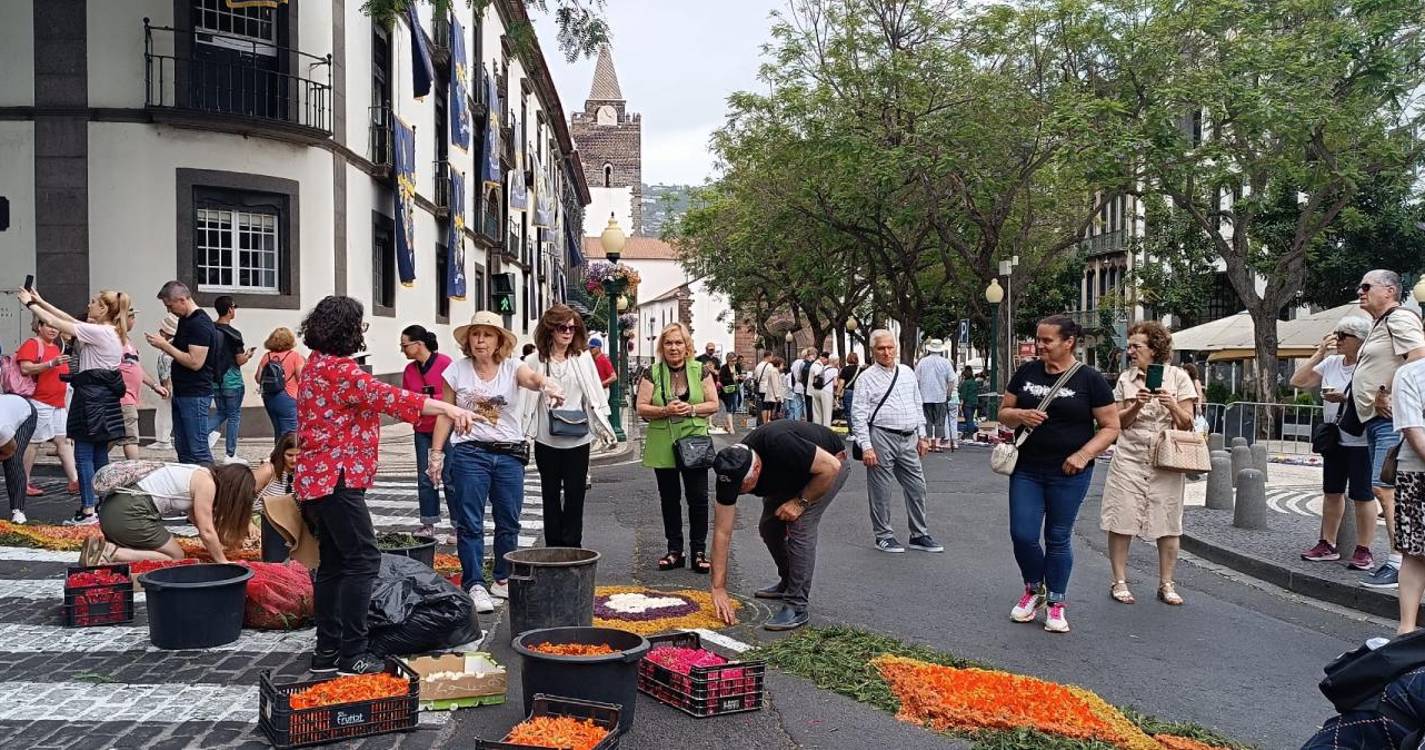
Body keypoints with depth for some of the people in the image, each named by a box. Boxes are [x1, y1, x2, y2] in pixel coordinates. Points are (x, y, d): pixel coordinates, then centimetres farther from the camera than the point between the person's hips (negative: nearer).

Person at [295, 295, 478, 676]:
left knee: (333, 562, 13)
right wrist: (447, 408, -27)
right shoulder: (338, 369, -17)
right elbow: (388, 397, -25)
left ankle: (328, 650, 18)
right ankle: (353, 655, -6)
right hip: (338, 480, -11)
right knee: (362, 560, -8)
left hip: (317, 479, 11)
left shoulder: (317, 365, 16)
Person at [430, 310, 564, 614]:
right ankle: (474, 585, 7)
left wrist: (548, 385, -47)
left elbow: (533, 378, -24)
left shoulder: (512, 367, -1)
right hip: (469, 452, -1)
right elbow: (445, 416, 5)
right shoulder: (457, 371, 0)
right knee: (470, 523, -1)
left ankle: (503, 580, 26)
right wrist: (436, 454, 0)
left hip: (510, 454, 2)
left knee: (509, 521, 10)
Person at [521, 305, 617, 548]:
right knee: (550, 495, 11)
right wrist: (522, 432, -6)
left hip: (578, 439, 0)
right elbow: (527, 396, -1)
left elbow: (594, 394, 6)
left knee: (575, 494, 3)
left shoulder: (583, 359, 3)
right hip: (547, 440, 0)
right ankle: (553, 548, 19)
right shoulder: (535, 361, -1)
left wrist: (603, 427, 2)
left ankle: (572, 546, 11)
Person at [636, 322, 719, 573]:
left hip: (695, 443, -1)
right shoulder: (652, 373, 3)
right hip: (663, 446, 1)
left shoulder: (700, 371, 4)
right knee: (669, 499, 9)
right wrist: (665, 411, -17)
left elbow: (713, 404, 4)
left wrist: (691, 409, -14)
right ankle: (674, 550, 19)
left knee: (698, 498, -1)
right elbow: (641, 408, 0)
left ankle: (698, 552, 9)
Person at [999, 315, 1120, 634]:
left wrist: (1084, 454, -17)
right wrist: (1020, 416, -12)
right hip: (1026, 470, 3)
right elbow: (1004, 413, 10)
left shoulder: (1090, 379, -6)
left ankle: (1056, 603, 23)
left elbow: (1110, 427, -4)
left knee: (1058, 539, 7)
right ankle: (1034, 590, 27)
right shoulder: (1026, 372, 4)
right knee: (1022, 535, 1)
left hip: (1069, 473, -3)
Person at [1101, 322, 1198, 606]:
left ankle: (1166, 584, 17)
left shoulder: (1177, 376, 2)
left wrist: (1173, 406, -17)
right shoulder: (1126, 379, 7)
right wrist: (1137, 405, -12)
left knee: (1168, 525, 4)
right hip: (1129, 458, 1)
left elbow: (1187, 424, 2)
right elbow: (1118, 422, 5)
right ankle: (1119, 582, 9)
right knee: (1121, 522, -2)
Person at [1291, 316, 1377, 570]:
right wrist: (1319, 353, -2)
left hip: (1360, 442, -7)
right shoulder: (1331, 363, 5)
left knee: (1361, 495, -1)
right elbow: (1297, 381, 2)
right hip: (1334, 439, 7)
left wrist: (1345, 398, -25)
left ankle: (1364, 551, 8)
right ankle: (1327, 544, 22)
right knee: (1331, 492, 13)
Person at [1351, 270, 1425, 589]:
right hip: (1375, 420, 11)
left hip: (1393, 420, -11)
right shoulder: (1379, 326, 23)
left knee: (1384, 487, -16)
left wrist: (1390, 395, -20)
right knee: (1383, 489, 10)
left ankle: (1399, 562, -15)